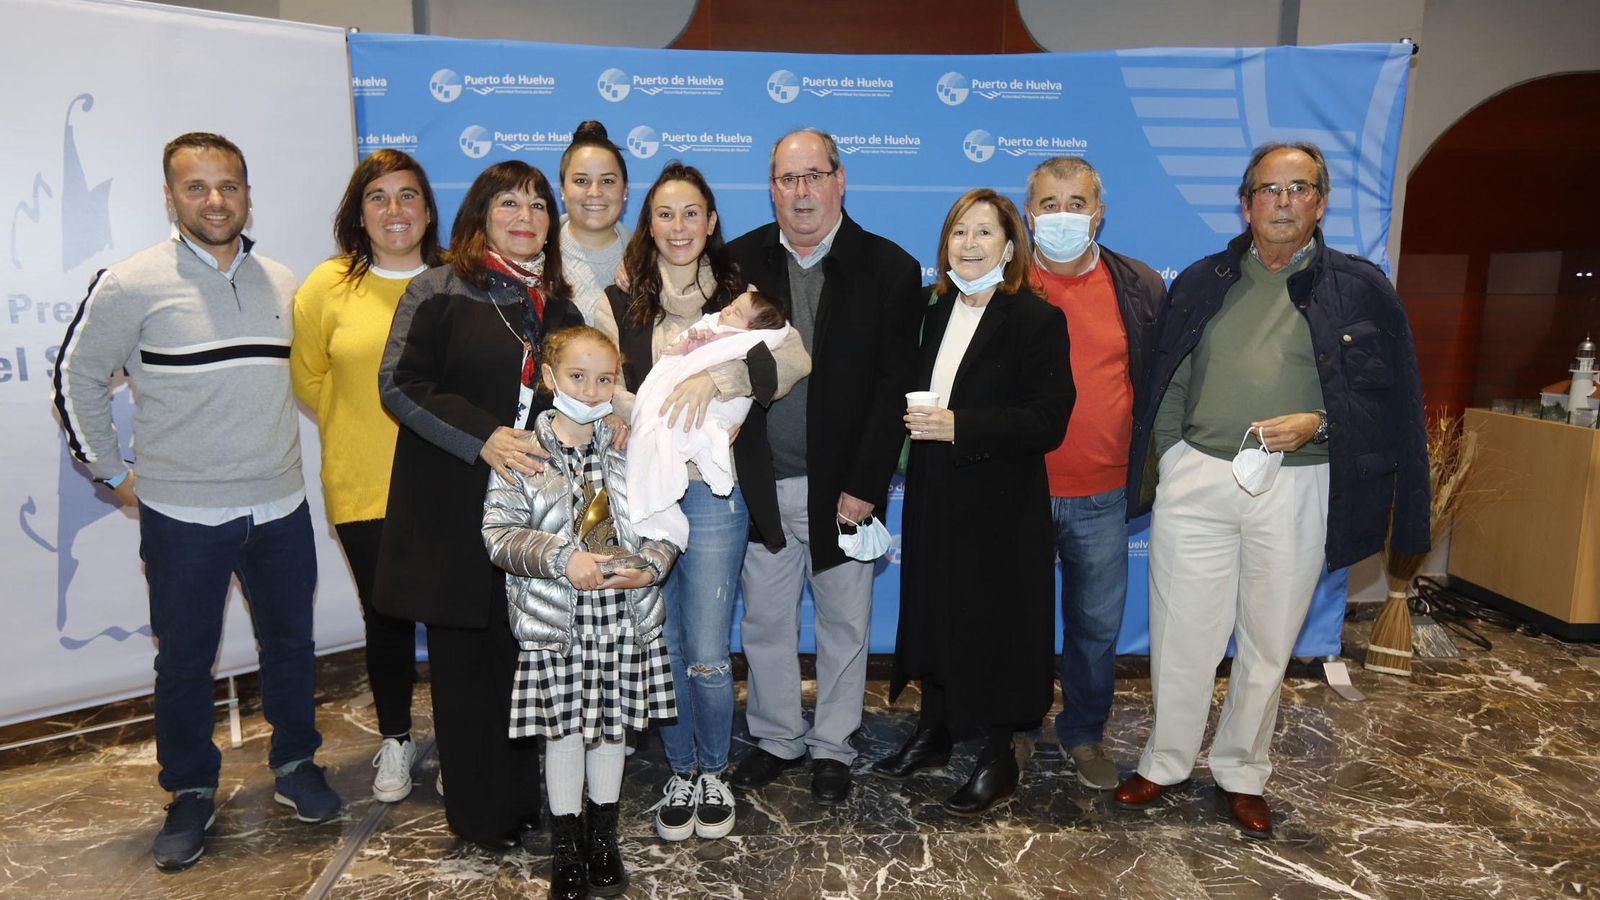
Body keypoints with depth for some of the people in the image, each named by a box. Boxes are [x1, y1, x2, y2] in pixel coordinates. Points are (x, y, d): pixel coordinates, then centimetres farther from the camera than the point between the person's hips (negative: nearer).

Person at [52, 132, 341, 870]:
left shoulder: (283, 284, 4)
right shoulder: (131, 284, -8)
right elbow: (78, 379, 1)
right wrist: (111, 472, 1)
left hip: (280, 507, 4)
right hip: (181, 516, -3)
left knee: (289, 643, 14)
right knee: (184, 659, 10)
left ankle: (295, 766, 32)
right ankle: (191, 794, 27)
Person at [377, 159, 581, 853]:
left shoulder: (558, 303, 14)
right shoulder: (438, 292, -1)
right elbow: (399, 384, -9)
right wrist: (483, 437, -19)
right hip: (456, 511, -4)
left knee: (525, 653, 8)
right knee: (465, 656, 4)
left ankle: (523, 796, 24)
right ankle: (478, 810, 18)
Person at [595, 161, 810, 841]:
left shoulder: (739, 296, 3)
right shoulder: (618, 304, 8)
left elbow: (794, 359, -14)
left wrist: (716, 375, -29)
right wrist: (653, 423, -19)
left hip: (713, 493, -2)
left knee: (707, 655, -1)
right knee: (663, 647, 11)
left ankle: (713, 770, 26)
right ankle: (679, 770, 33)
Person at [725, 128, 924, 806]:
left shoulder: (889, 269, -3)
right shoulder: (739, 261, 4)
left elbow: (894, 388, -6)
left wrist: (864, 486, -11)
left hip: (842, 486, -1)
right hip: (761, 486, 2)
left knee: (844, 622, 11)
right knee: (764, 621, 13)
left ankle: (832, 746, 31)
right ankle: (776, 738, 33)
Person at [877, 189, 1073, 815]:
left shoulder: (1037, 319, -11)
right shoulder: (935, 313, 10)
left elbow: (1047, 422, -18)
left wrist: (958, 427, -24)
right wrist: (918, 420, 1)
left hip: (1000, 504, -6)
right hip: (935, 498, 6)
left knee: (996, 620, 4)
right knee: (933, 612, 15)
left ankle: (998, 758, 22)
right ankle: (933, 730, 34)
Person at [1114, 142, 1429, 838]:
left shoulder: (1360, 286, 4)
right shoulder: (1202, 283, 10)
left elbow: (1387, 396, 2)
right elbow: (1165, 382, 10)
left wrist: (1317, 423, -13)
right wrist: (1171, 459, 1)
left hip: (1296, 488, -1)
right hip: (1195, 482, 1)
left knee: (1268, 642, 11)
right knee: (1181, 632, 6)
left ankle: (1242, 772, 29)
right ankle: (1165, 762, 25)